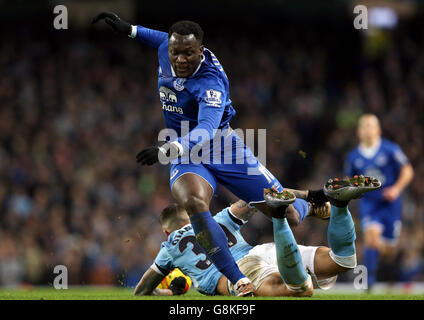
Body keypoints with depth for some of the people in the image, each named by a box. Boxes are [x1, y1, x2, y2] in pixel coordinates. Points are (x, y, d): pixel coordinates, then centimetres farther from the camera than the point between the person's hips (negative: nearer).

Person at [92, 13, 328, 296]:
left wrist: (169, 149, -58)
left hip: (224, 149, -4)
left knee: (287, 215, -3)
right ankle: (240, 283, -32)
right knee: (194, 203, -34)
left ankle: (310, 204, 39)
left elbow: (207, 128, -43)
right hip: (185, 154, 4)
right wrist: (129, 29, 23)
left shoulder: (211, 81, -27)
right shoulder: (166, 51, -6)